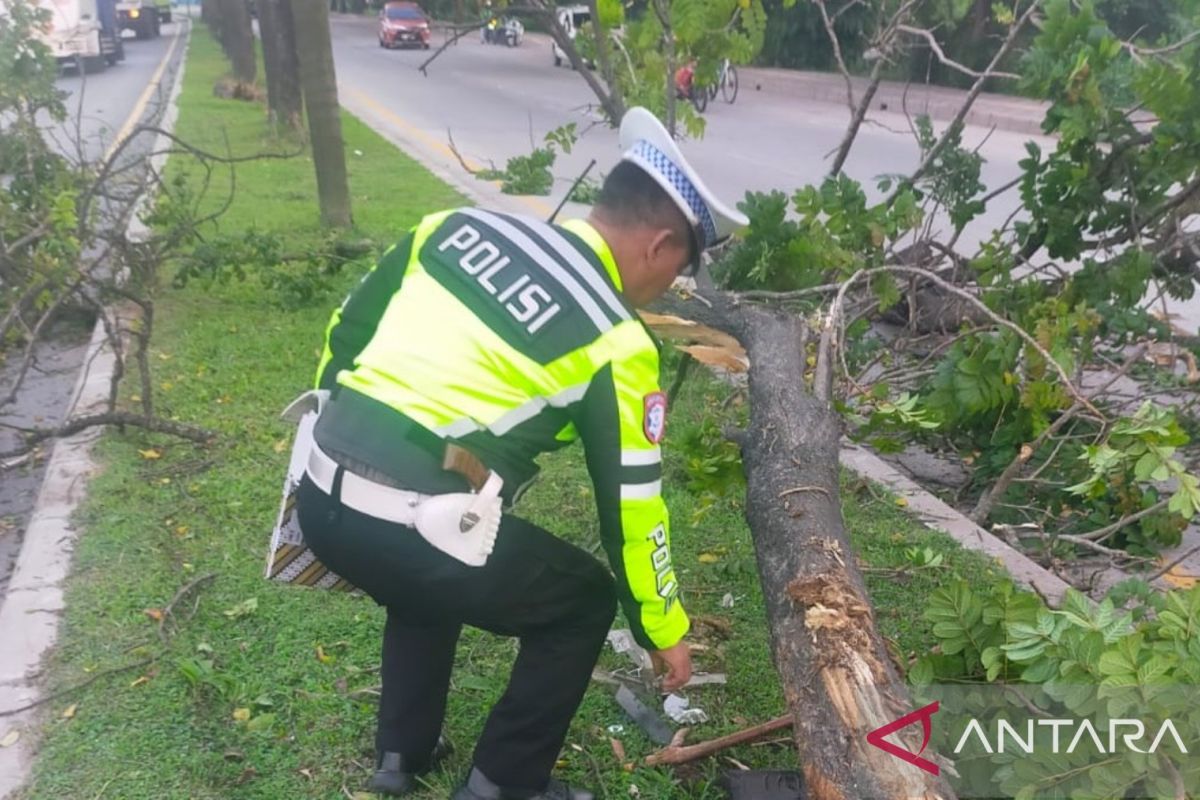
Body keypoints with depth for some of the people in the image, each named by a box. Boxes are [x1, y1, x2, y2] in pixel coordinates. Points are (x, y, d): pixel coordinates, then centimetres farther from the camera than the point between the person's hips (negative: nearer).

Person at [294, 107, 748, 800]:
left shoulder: (461, 224, 12)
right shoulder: (617, 342, -4)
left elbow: (345, 331, 18)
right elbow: (630, 505, 2)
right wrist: (664, 631, 17)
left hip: (321, 496, 7)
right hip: (409, 525, -7)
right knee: (582, 604, 17)